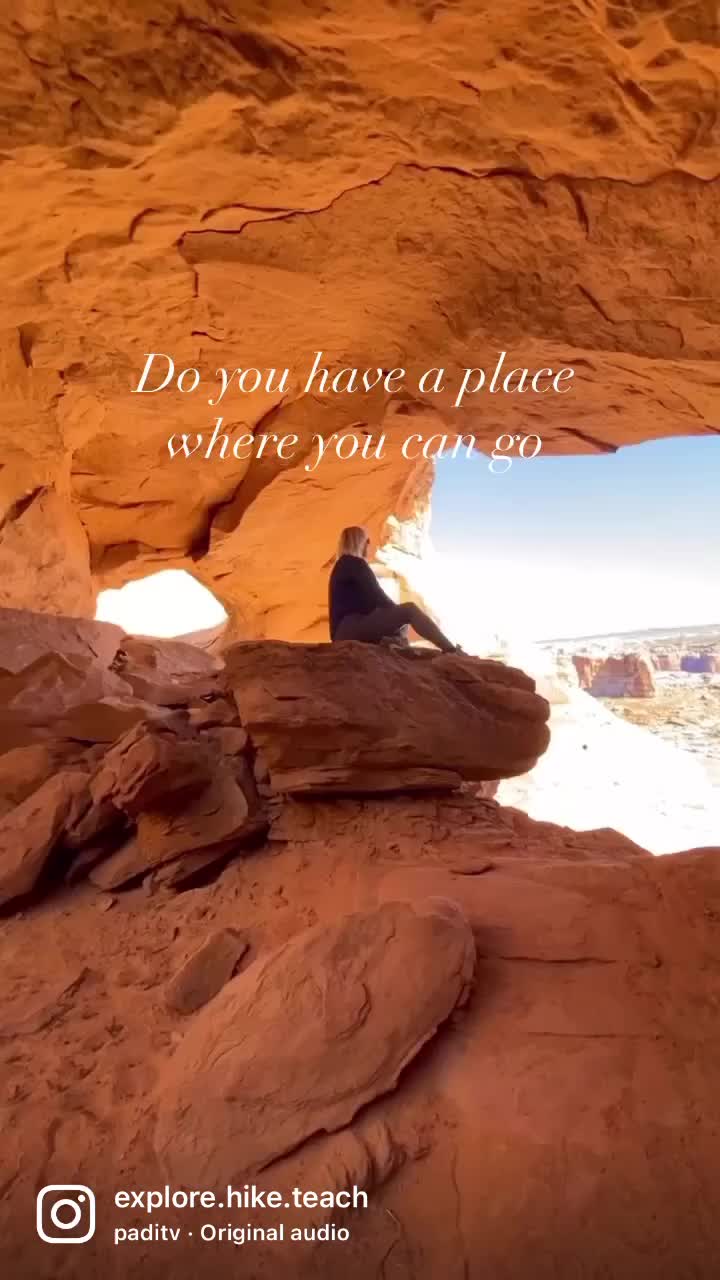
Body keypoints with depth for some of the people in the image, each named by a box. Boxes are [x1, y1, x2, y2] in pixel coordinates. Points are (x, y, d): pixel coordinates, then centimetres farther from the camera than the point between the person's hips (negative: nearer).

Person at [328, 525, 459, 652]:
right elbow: (377, 598, -9)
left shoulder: (343, 566, 25)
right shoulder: (355, 564, -4)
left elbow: (370, 599, 21)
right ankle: (452, 651, -19)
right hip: (351, 628, -10)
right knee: (410, 609, -18)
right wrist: (400, 612, 7)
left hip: (344, 631, 10)